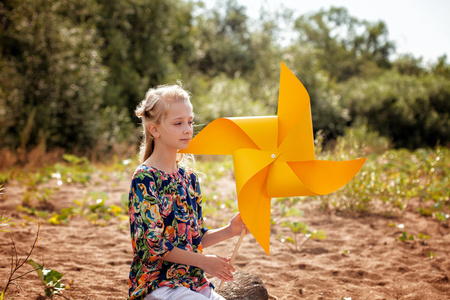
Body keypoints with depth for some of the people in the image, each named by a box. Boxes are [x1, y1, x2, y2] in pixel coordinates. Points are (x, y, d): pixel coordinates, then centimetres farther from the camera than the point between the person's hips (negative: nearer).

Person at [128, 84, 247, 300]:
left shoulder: (189, 177, 10)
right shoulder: (145, 178, -12)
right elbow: (152, 245, -16)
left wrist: (228, 231, -2)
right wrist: (202, 261, -14)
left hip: (193, 281, 7)